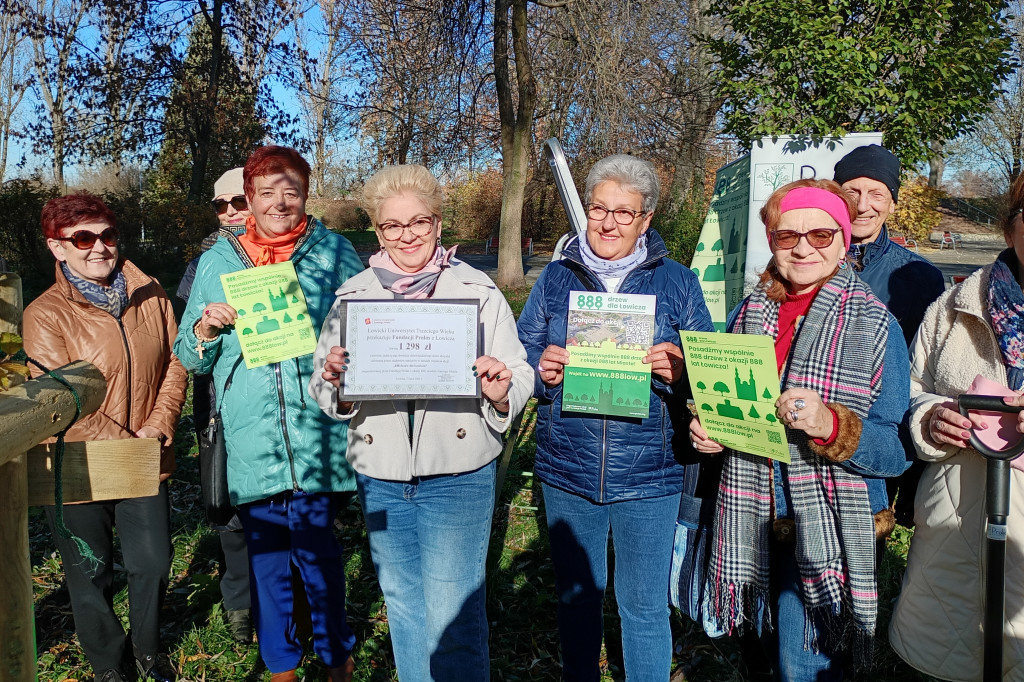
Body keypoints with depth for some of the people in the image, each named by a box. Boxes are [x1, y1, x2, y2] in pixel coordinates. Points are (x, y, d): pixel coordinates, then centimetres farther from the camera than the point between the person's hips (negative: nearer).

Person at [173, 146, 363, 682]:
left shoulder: (334, 253, 3)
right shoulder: (216, 262, 8)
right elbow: (190, 359, 13)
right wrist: (205, 328, -9)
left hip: (318, 444, -1)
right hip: (251, 447, 2)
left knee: (319, 554, 9)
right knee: (265, 558, 13)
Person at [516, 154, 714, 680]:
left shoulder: (677, 283, 1)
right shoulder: (555, 278, 5)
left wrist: (677, 370, -21)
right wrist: (541, 371, -15)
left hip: (648, 475, -2)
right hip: (566, 470, 2)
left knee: (644, 607, 11)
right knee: (575, 598, 19)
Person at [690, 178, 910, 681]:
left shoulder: (875, 326, -9)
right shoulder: (747, 316, 3)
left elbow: (897, 451, -12)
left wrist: (831, 426, -29)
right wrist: (706, 430, -7)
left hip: (828, 527, -4)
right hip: (753, 518, 4)